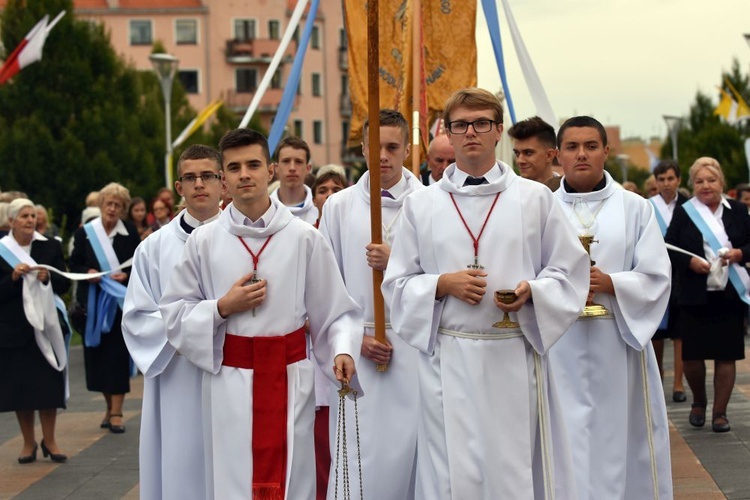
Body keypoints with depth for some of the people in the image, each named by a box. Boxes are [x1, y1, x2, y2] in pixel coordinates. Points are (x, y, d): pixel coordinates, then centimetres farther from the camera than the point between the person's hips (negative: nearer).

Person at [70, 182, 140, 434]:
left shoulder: (131, 234, 1)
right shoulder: (84, 233, 3)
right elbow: (74, 264, 4)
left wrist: (126, 275, -15)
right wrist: (87, 272, -15)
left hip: (121, 301, -2)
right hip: (93, 302, 2)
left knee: (118, 354, -4)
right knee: (96, 353, 5)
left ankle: (116, 411, 0)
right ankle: (110, 405, 22)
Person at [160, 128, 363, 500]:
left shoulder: (304, 238, -1)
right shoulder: (204, 242, 1)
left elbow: (334, 311, 0)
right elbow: (174, 314, 6)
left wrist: (342, 350, -16)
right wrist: (222, 308, -9)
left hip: (288, 381, 0)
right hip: (229, 382, 1)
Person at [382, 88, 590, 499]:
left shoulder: (535, 198, 7)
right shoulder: (421, 205, 8)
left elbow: (568, 272, 7)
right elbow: (398, 284, 8)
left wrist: (532, 291, -12)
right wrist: (443, 285, -10)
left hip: (516, 356, 0)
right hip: (449, 359, 0)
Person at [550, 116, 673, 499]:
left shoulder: (635, 209, 7)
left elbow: (656, 277, 0)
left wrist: (610, 284, -15)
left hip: (618, 343, 0)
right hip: (559, 348, 0)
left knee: (617, 438, 4)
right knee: (565, 443, 0)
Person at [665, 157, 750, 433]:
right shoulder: (683, 213, 1)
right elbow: (669, 249, 1)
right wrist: (689, 262, -16)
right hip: (694, 297, -1)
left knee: (726, 355, 2)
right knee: (691, 355, 1)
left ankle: (719, 411, 14)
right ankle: (699, 401, 28)